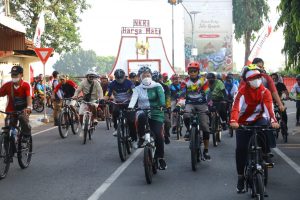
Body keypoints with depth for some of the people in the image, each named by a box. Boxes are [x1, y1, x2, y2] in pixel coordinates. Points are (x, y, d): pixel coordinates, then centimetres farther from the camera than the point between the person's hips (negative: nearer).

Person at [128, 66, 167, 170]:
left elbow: (161, 96, -14)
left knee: (158, 135, -14)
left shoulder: (157, 86, 3)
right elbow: (134, 99, -9)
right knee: (141, 116, -36)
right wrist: (130, 107, -31)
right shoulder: (138, 89, 7)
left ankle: (160, 158, 4)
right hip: (143, 111, 1)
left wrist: (162, 105, -36)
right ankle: (141, 138, -14)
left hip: (156, 113, -1)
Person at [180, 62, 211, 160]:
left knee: (205, 127, -7)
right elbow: (182, 94, -9)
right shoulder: (185, 82, 0)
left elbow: (207, 94, -7)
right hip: (190, 103, 0)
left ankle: (206, 150, 4)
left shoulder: (203, 80, -2)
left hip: (202, 104, 0)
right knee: (186, 115, -35)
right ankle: (188, 130, -2)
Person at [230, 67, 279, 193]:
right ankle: (241, 177, 7)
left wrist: (273, 121, -44)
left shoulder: (265, 92, -11)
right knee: (241, 149, -9)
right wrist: (233, 121, -47)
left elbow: (269, 107, -24)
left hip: (258, 120, 1)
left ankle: (265, 154, -8)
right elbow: (236, 107, -28)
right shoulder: (243, 91, -14)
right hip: (243, 123, -1)